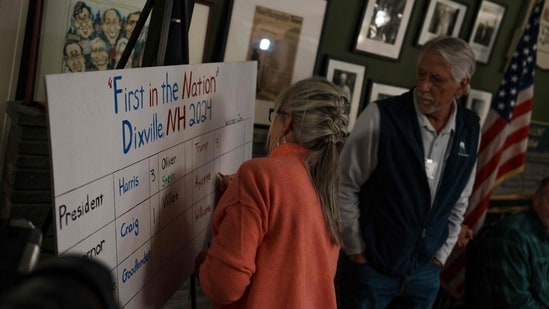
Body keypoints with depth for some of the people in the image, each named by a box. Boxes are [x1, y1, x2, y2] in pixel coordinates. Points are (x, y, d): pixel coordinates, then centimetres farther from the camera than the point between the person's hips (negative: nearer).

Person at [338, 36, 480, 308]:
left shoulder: (471, 129, -4)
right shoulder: (381, 116, -19)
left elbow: (460, 200, 9)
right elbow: (345, 186, -11)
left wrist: (441, 255, 9)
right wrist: (356, 250, -6)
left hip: (426, 271, 4)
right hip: (370, 265, -4)